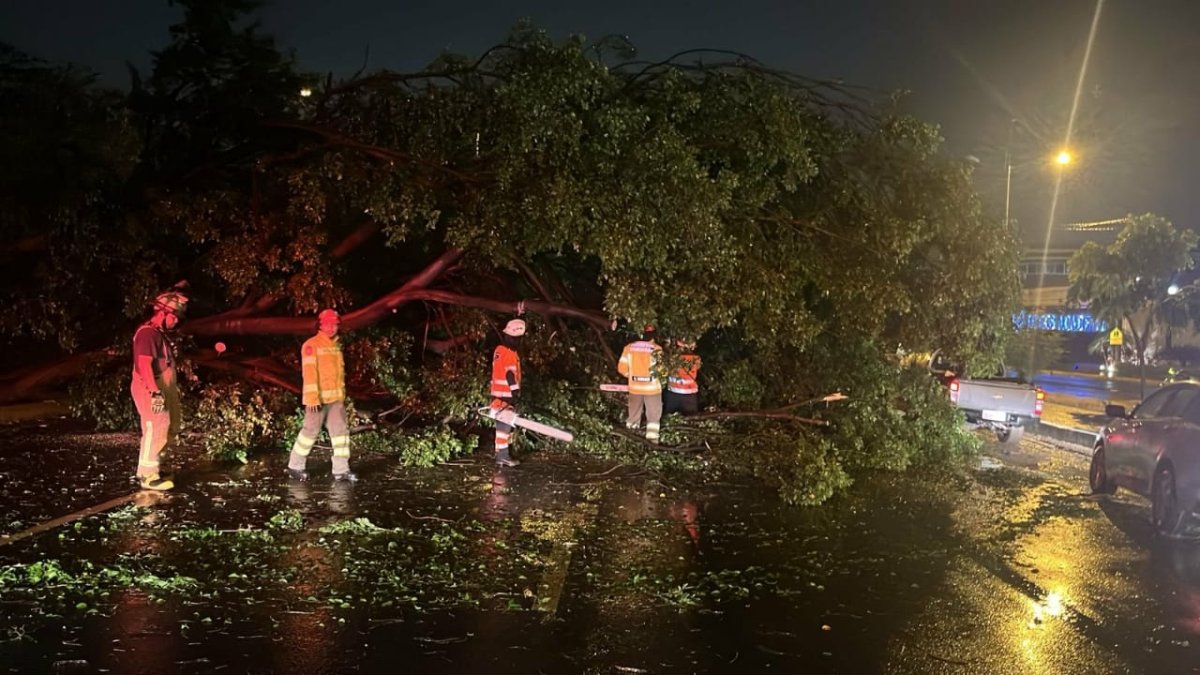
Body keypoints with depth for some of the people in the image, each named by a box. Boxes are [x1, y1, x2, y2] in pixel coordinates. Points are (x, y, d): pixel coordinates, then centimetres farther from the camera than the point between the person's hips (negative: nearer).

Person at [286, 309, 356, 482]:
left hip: (336, 398, 7)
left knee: (340, 430, 0)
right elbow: (309, 372, -16)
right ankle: (295, 466, 17)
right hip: (318, 398, -7)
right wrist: (312, 397, -23)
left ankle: (341, 469, 2)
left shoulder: (336, 346, 15)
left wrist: (342, 395, 19)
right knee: (310, 431, 2)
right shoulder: (311, 345, -9)